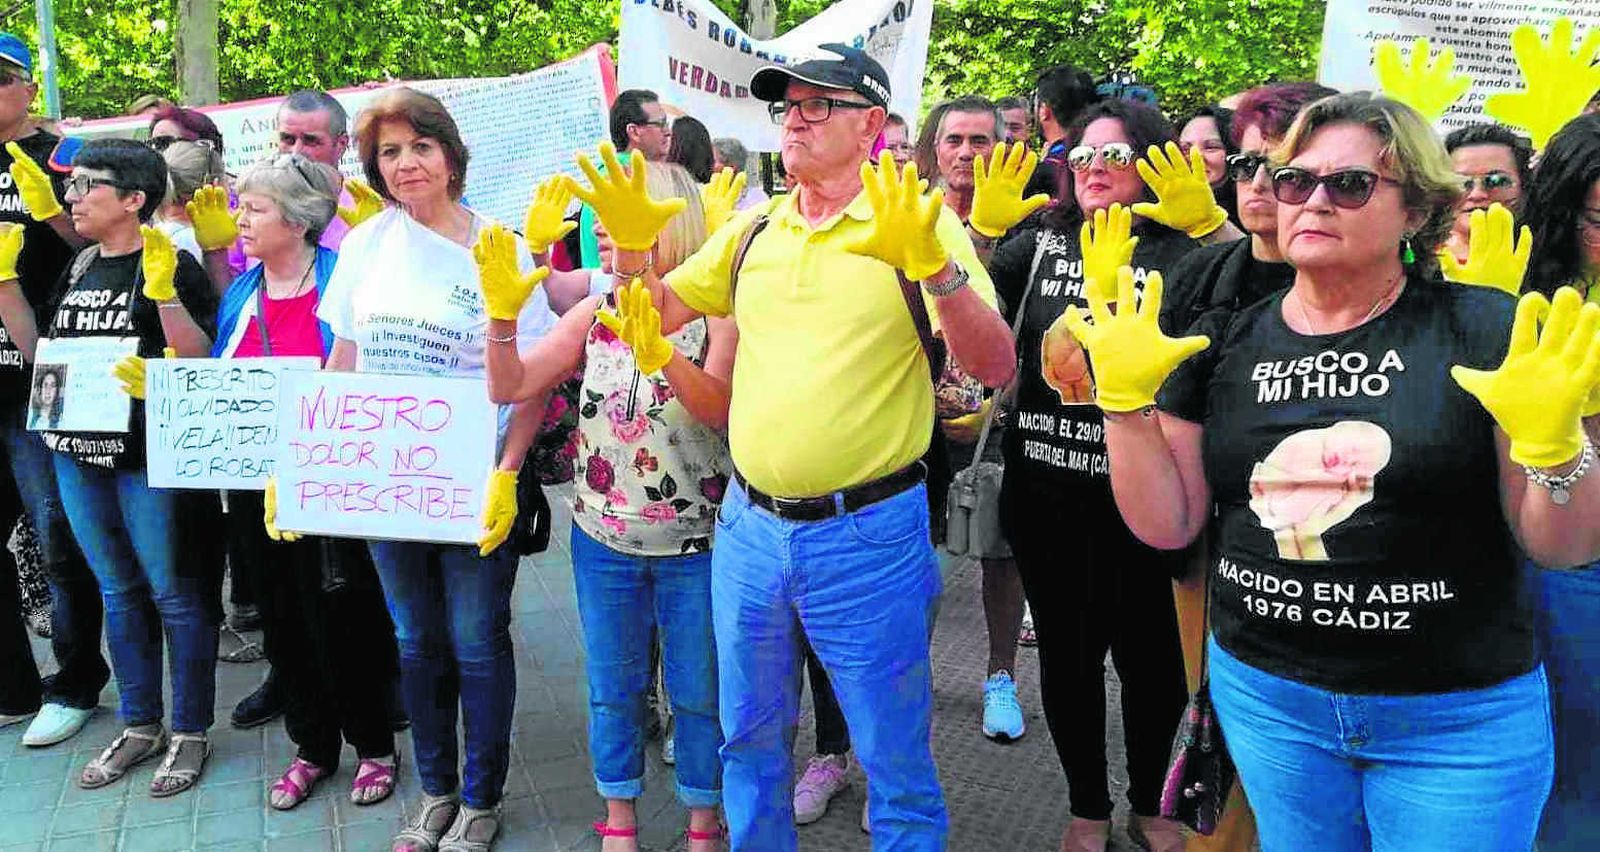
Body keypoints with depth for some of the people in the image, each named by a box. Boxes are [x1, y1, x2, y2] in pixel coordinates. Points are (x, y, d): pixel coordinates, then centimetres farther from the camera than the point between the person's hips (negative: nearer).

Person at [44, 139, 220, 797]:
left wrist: (164, 292, -27)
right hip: (79, 449, 8)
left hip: (147, 453, -7)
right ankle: (139, 725, 29)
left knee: (174, 594, 3)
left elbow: (199, 361, -16)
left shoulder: (171, 265, -10)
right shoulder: (79, 268, 11)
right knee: (117, 591, 16)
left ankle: (190, 732, 16)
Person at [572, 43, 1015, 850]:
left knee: (896, 765, 10)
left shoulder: (921, 223, -8)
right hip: (749, 526, 5)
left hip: (870, 534, -5)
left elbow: (994, 367, -16)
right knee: (750, 742, 21)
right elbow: (654, 315, 15)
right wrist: (630, 241, -4)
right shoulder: (752, 228, 8)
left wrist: (935, 264, -31)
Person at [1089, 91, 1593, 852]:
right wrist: (1126, 401, -11)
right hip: (1264, 698, 3)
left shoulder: (1487, 331, -8)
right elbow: (1167, 526, 1)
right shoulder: (1225, 344, 1)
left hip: (1460, 721, -2)